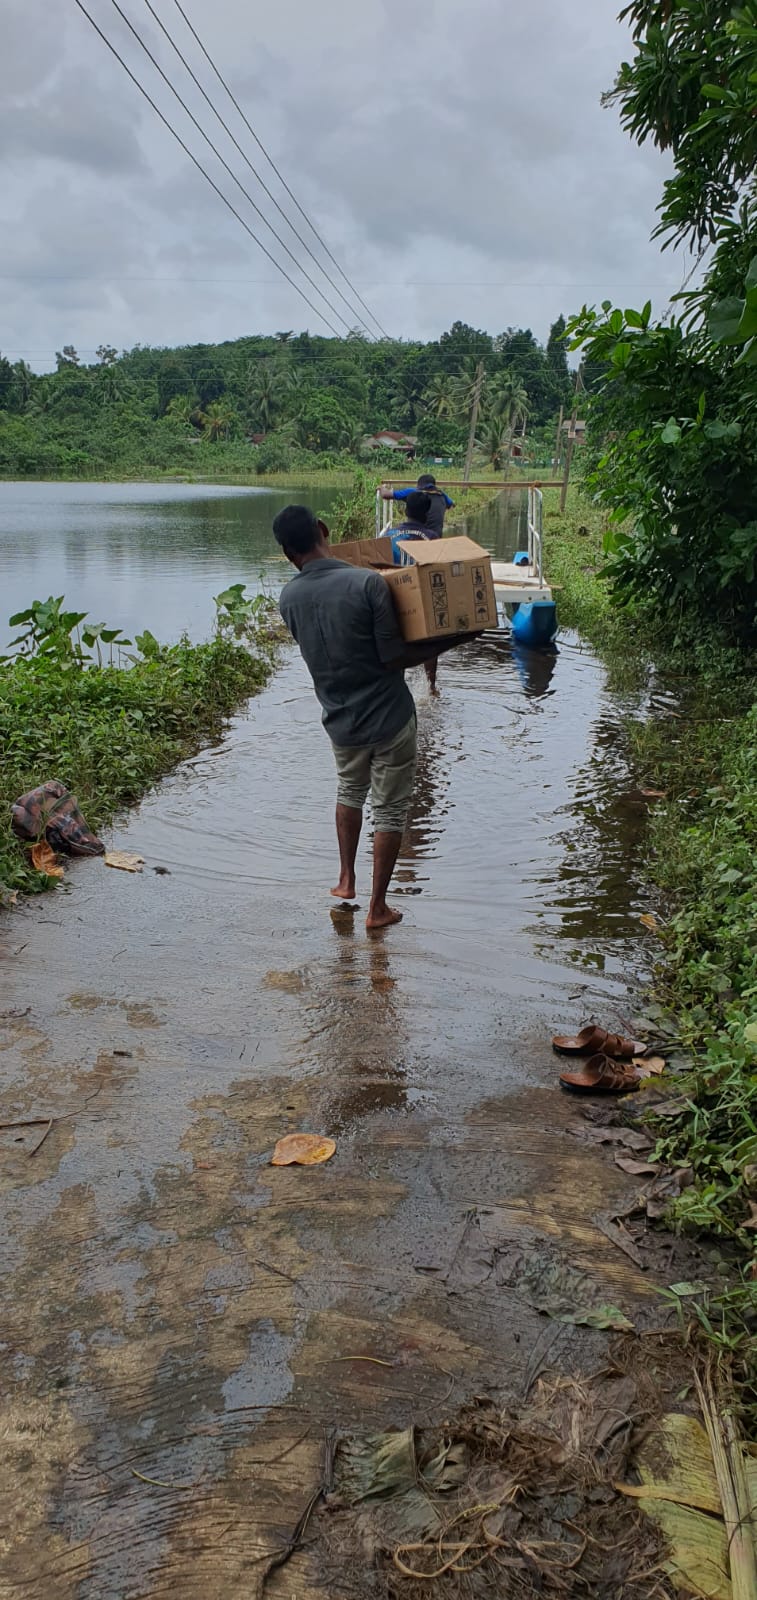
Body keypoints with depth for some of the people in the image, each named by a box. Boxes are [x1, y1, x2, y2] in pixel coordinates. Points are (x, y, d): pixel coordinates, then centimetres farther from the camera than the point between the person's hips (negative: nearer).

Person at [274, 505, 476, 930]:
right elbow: (394, 659, -20)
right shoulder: (368, 582, -21)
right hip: (390, 719, -4)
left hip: (341, 721, 4)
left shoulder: (289, 599, -5)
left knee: (350, 792, 31)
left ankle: (346, 880, 36)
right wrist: (450, 642, -8)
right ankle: (378, 908, 19)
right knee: (390, 811, 11)